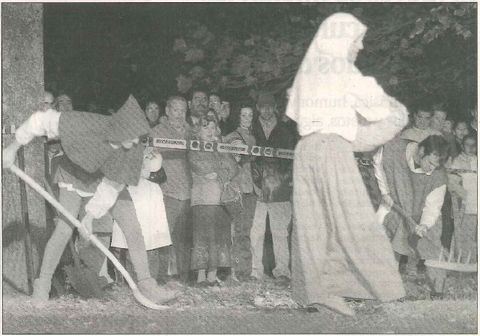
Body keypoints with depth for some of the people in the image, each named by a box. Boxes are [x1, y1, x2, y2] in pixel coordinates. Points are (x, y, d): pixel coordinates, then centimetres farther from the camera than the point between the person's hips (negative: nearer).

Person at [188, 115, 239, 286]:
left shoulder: (221, 149, 22)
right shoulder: (194, 150, 9)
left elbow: (233, 168, 8)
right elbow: (201, 167, -9)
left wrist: (217, 175, -7)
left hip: (222, 197, 4)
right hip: (202, 198, -4)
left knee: (220, 236, -1)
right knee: (203, 236, -11)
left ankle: (212, 275, 3)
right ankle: (201, 275, -9)